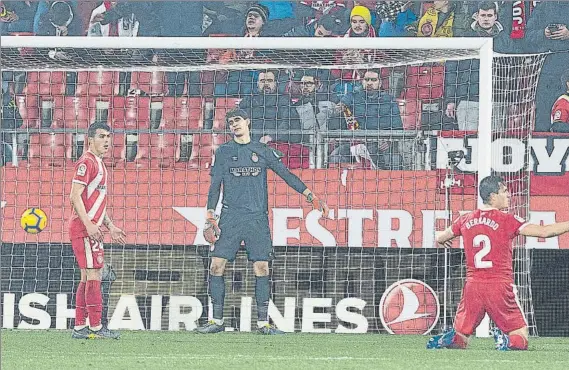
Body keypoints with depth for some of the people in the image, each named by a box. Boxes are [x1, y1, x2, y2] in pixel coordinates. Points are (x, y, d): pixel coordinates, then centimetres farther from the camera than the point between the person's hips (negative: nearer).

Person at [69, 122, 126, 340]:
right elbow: (75, 196, -18)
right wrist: (89, 225, -24)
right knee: (94, 275, -11)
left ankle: (79, 328, 11)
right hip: (84, 229, -10)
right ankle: (95, 327, -11)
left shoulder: (98, 164, 20)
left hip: (92, 229, 10)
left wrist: (110, 227, 23)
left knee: (87, 277, 10)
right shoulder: (86, 162, -10)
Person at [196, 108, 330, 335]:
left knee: (262, 268, -5)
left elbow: (287, 175, 10)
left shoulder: (263, 151, 11)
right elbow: (215, 186, 8)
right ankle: (217, 320, -1)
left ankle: (263, 322, 0)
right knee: (217, 265, -9)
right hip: (230, 216, 0)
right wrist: (210, 218, -2)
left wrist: (312, 197, 3)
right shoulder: (223, 152, 10)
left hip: (257, 217, 0)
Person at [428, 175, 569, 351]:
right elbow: (544, 231, -13)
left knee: (460, 339, 13)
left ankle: (449, 338, -21)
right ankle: (507, 340, -29)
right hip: (500, 286, -4)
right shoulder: (506, 220, -7)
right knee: (521, 339, 4)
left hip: (473, 285, 4)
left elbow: (440, 238, 25)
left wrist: (441, 238, 50)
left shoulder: (466, 220, 7)